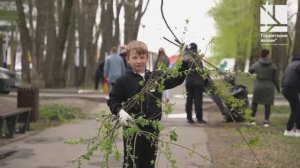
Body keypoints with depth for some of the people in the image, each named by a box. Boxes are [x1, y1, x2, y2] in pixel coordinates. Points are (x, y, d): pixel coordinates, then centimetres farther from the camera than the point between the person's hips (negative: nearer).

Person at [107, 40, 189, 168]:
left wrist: (184, 63, 1)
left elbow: (176, 80, 12)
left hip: (152, 129, 4)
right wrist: (120, 111, -20)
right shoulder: (124, 80, -6)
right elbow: (112, 100, -2)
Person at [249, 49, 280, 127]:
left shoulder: (257, 64, -5)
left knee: (254, 102, 15)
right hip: (269, 88, -1)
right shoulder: (273, 66, -8)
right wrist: (278, 88, 9)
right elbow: (275, 78, -4)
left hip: (258, 86, 1)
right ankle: (266, 121, 5)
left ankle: (252, 119, 14)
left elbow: (250, 70, 12)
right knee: (267, 104, 6)